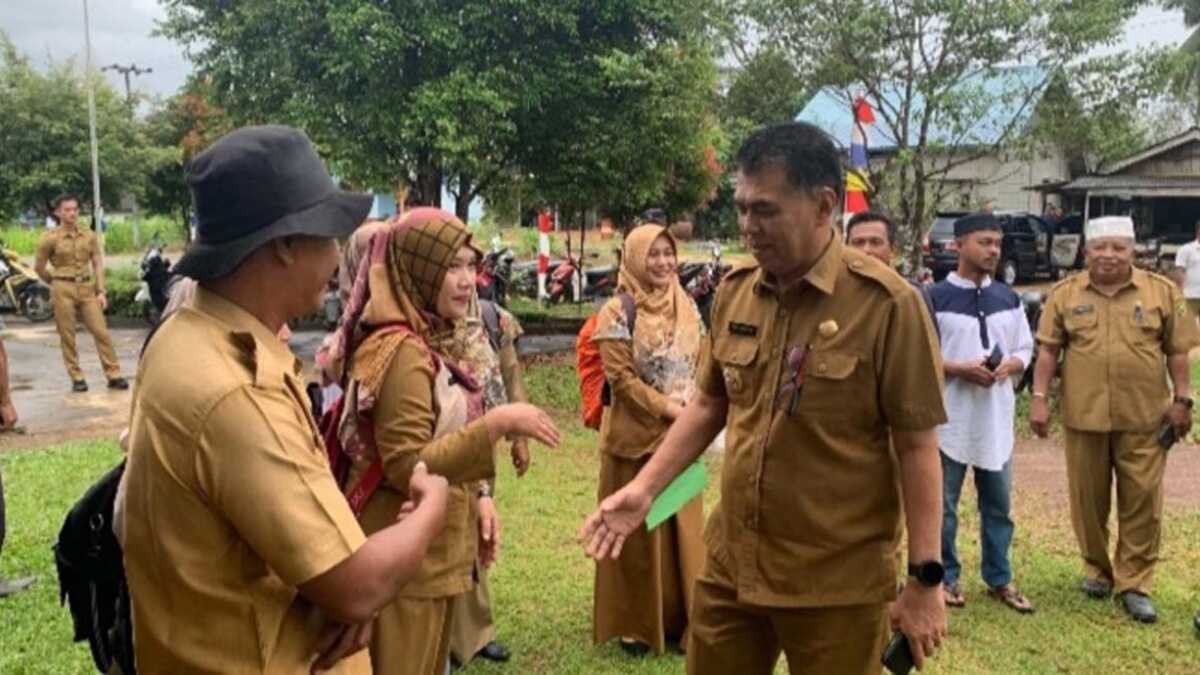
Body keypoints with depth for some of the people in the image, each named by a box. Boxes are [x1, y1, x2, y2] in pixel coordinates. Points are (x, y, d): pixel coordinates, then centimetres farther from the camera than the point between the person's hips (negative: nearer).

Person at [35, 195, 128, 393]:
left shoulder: (89, 236, 6)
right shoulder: (50, 239, -4)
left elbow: (98, 264, 7)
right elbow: (39, 268, 6)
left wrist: (101, 291, 0)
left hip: (87, 288, 2)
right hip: (63, 291, -2)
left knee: (101, 332, -3)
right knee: (67, 337, 2)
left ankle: (114, 375, 0)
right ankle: (77, 378, 11)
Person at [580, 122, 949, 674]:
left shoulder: (886, 304, -14)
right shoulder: (735, 291, 2)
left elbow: (917, 447, -11)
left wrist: (925, 578, -11)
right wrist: (644, 488, 3)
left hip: (836, 583, -5)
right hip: (730, 567, 5)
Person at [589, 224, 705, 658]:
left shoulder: (687, 307, 9)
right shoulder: (617, 312, -8)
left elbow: (702, 362, 11)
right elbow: (619, 375, -14)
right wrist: (665, 407, -17)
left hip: (681, 436, 5)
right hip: (636, 435, -5)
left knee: (682, 527, 11)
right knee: (638, 530, 3)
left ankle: (678, 617, 23)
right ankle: (636, 623, 15)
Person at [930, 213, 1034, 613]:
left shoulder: (1009, 299, 7)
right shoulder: (936, 298, -7)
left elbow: (1025, 349, 12)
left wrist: (1008, 366, -9)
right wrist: (960, 369, -18)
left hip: (996, 417, 4)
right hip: (950, 416, -4)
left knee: (998, 502, 12)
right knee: (944, 504, 6)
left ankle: (998, 578, 25)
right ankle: (946, 577, 20)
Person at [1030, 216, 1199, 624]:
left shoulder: (1162, 291, 2)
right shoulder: (1065, 294, 3)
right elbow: (1048, 350, 3)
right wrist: (1039, 398, -3)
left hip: (1143, 417, 0)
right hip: (1083, 415, 1)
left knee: (1142, 500, 2)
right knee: (1088, 499, 11)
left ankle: (1134, 583, 13)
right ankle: (1096, 569, 29)